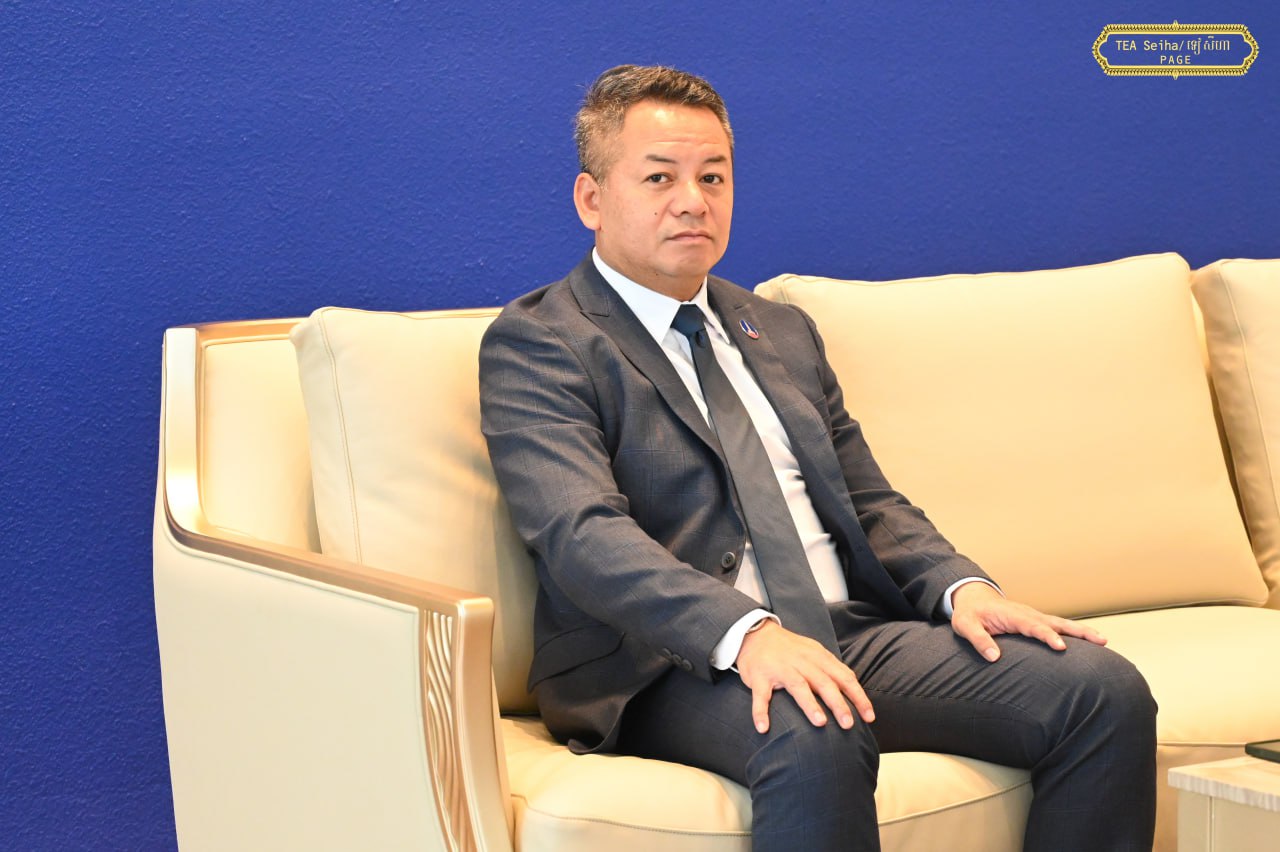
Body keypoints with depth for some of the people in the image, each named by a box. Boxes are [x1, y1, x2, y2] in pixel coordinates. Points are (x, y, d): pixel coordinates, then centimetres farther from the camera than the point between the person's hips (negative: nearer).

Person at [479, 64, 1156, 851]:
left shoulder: (784, 333, 24)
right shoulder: (534, 346, 0)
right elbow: (583, 535, -15)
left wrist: (963, 587, 0)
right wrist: (746, 633, -31)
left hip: (852, 636, 7)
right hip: (672, 665, -6)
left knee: (1106, 691, -14)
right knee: (815, 737, -40)